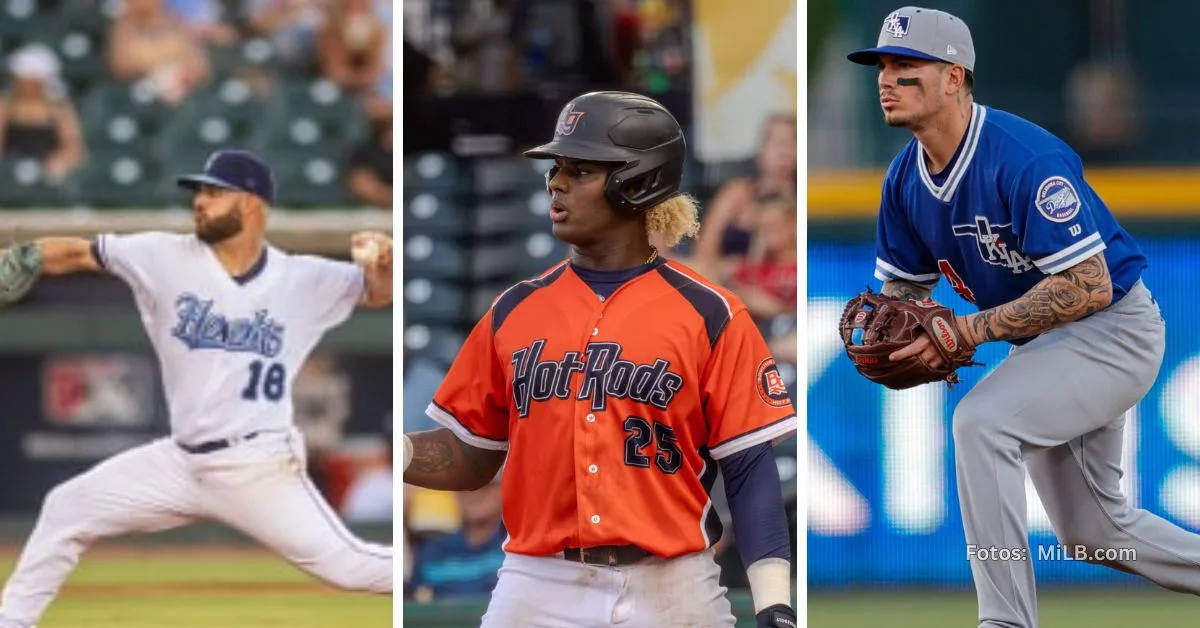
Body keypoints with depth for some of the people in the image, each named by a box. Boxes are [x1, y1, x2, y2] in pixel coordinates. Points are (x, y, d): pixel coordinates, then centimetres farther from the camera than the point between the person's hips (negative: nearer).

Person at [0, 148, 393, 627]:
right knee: (67, 509, 6)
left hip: (261, 471, -4)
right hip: (181, 463, 4)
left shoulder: (302, 280, -5)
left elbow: (378, 292, 3)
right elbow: (78, 253, -1)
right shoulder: (167, 258, -3)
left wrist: (383, 264, -21)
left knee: (344, 563, -11)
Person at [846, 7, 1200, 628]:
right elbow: (905, 282, 9)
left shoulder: (1022, 158, -29)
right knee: (1090, 531, 17)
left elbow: (1090, 287, -32)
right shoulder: (905, 179, -4)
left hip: (1113, 328, -9)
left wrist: (971, 331, -34)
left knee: (980, 420, -30)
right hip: (1039, 341, 9)